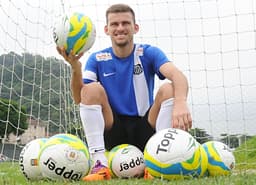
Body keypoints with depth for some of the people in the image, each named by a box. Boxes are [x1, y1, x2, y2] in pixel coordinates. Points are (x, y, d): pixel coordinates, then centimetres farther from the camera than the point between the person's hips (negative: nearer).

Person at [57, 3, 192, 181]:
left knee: (169, 89, -22)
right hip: (113, 133, 1)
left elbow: (178, 76, -24)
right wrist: (76, 67, -32)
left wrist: (181, 103, -47)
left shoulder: (149, 53, -4)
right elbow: (79, 98, -12)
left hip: (146, 131, -1)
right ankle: (100, 164, -30)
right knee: (91, 89, -21)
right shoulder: (97, 59, 1)